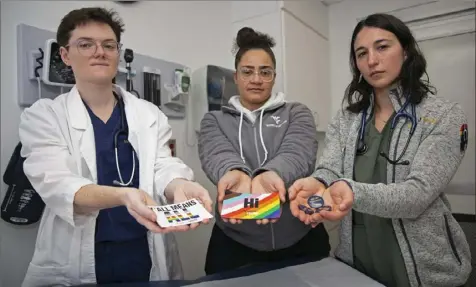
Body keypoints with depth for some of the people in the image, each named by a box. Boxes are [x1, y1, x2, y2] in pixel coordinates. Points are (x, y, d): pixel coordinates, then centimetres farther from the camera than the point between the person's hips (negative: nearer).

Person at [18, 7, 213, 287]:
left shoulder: (150, 115, 3)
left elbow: (164, 167, -7)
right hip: (74, 264, -2)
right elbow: (57, 186, -16)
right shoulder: (43, 116, -4)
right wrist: (124, 195, -36)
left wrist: (180, 186, -32)